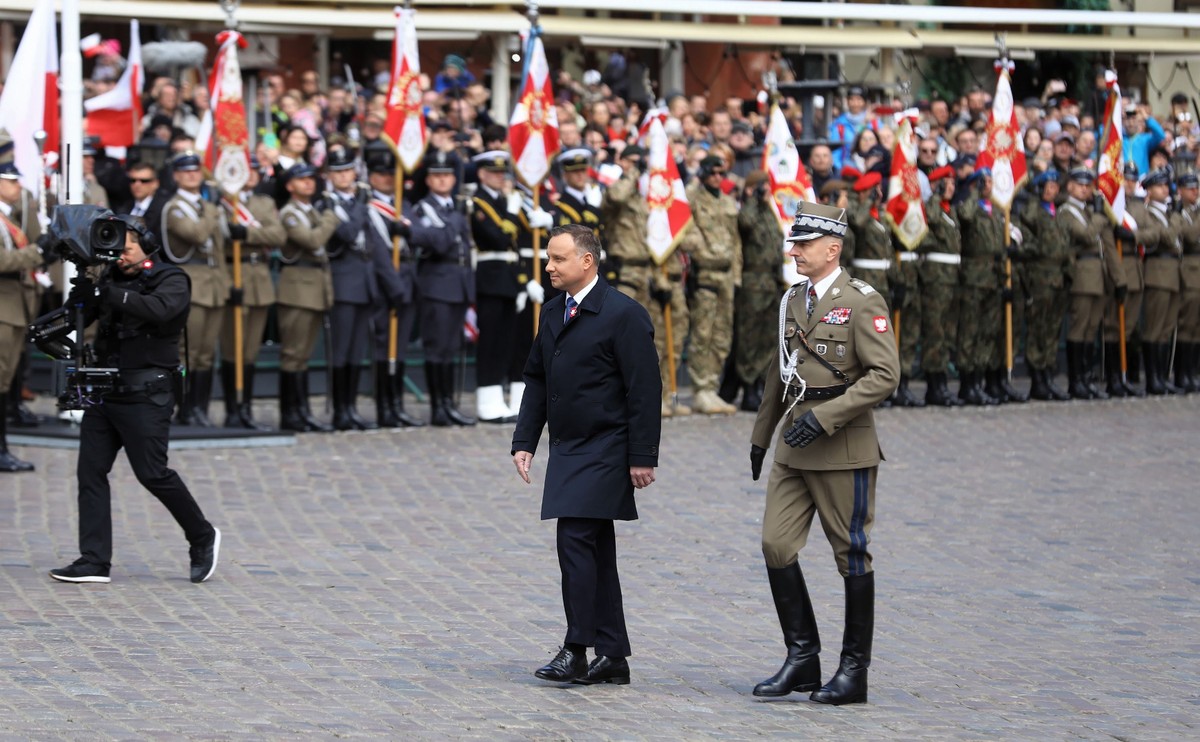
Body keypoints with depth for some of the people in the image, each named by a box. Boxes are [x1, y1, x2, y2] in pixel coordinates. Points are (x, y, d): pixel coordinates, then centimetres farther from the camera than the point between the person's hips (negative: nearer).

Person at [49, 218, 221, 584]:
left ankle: (202, 537, 16)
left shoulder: (172, 280, -3)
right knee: (90, 471, -1)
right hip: (104, 390, 6)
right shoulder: (112, 279, 14)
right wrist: (83, 293, -12)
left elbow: (159, 309, -25)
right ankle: (94, 561, 1)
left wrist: (111, 294, -28)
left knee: (153, 474, -5)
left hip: (144, 395, -6)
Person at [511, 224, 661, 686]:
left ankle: (576, 651, -11)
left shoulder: (623, 314, -11)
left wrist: (642, 458, -15)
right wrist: (524, 441, 10)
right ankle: (612, 657, 15)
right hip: (567, 452, 8)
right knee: (595, 551, 10)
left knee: (576, 542, -15)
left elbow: (644, 391, -13)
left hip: (604, 453, -8)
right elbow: (536, 379, 18)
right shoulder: (554, 311, 12)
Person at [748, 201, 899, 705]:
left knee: (852, 555, 2)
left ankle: (854, 671, 9)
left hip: (843, 449, -7)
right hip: (794, 448, 7)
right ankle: (802, 658, 10)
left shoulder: (861, 302, -11)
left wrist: (825, 416, -23)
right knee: (777, 546, 0)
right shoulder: (792, 300, 12)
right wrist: (761, 434, 25)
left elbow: (885, 375, -18)